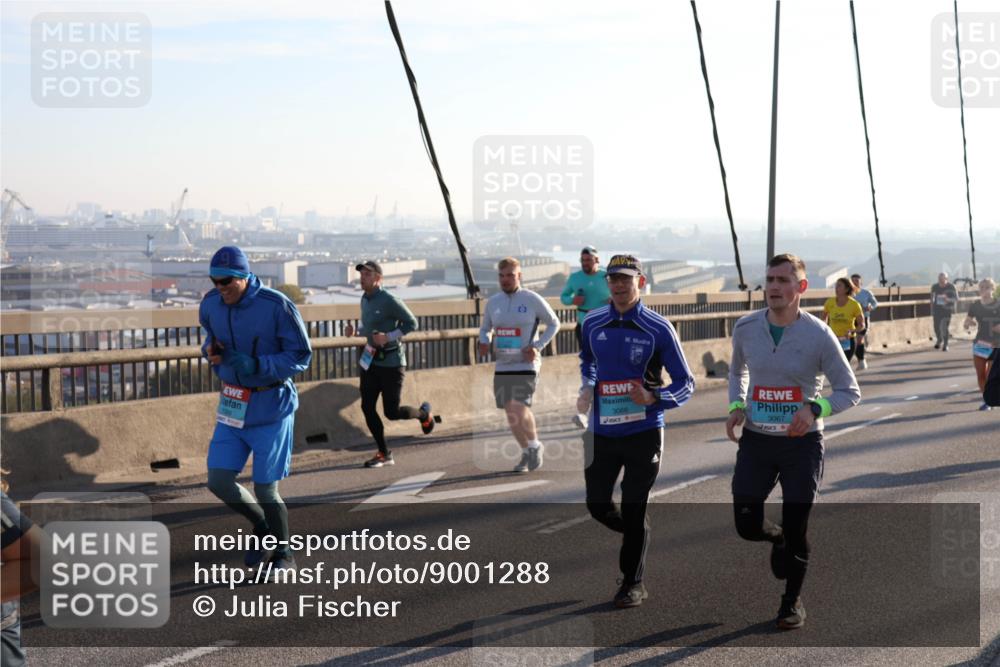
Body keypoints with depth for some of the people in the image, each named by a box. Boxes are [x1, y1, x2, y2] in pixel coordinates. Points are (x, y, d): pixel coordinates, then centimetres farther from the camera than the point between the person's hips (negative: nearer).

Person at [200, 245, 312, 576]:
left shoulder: (276, 306, -19)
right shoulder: (211, 304, -3)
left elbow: (301, 356, -15)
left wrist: (257, 365, -29)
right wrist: (209, 350, -8)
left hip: (270, 408, -5)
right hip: (232, 405, 5)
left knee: (265, 491, 0)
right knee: (218, 481, 1)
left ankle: (284, 555, 23)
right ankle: (261, 525, 30)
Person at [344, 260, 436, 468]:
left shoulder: (390, 301, -15)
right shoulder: (365, 300, 9)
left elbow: (411, 323, -13)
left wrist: (388, 337, -23)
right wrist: (354, 331, 2)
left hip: (391, 362, -7)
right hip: (371, 360, 7)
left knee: (392, 412, -5)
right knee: (367, 407, 0)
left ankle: (423, 414, 27)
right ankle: (384, 454, 11)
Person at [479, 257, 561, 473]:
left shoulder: (533, 300, -6)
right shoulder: (492, 302, 7)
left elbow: (554, 323, 3)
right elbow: (485, 328, 20)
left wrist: (537, 346, -10)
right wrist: (484, 342, -3)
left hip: (526, 365, -5)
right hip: (502, 366, 5)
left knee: (519, 408, -20)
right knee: (511, 414, 8)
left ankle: (535, 445, 5)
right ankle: (527, 453, 27)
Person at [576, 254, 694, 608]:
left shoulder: (658, 328, -9)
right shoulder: (593, 324, 3)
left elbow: (685, 383, -6)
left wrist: (653, 398, -23)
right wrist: (587, 388, 9)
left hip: (643, 433, -4)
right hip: (602, 432, 4)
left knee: (633, 511, 0)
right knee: (597, 506, 8)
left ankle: (633, 584, 17)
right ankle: (634, 534, 40)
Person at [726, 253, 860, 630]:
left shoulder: (819, 335, -13)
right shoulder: (746, 328, -2)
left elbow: (850, 392, -8)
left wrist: (815, 408, -27)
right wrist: (736, 406, -1)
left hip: (802, 443, -3)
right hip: (756, 441, 3)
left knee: (795, 530, 2)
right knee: (748, 526, -2)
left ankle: (792, 602, 25)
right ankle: (778, 539, 35)